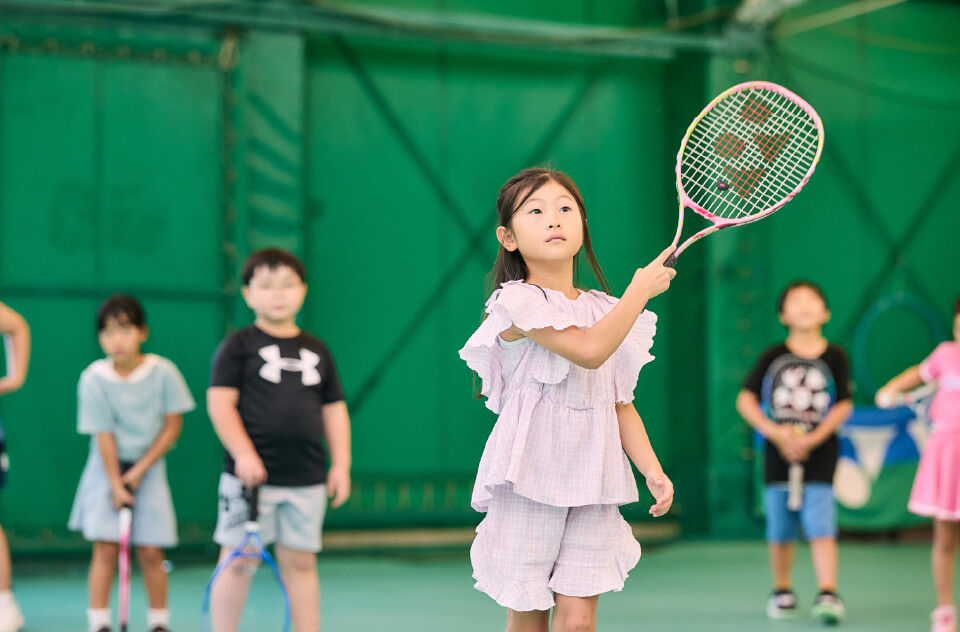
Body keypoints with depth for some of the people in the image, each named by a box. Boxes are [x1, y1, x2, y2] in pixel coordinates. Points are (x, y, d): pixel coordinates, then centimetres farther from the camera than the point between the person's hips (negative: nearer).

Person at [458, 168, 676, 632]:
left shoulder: (601, 310, 13)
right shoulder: (518, 303, -9)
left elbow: (621, 404, 16)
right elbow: (589, 350, -23)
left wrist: (652, 470, 5)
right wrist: (641, 289, -13)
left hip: (591, 486, 5)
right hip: (530, 483, -5)